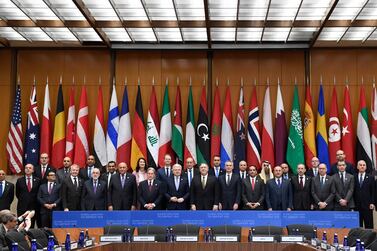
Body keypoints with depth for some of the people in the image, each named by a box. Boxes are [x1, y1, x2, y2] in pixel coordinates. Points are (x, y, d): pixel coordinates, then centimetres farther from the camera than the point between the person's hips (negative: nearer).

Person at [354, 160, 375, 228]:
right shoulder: (354, 178, 6)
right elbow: (352, 191, 7)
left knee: (369, 225, 1)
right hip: (357, 205, 1)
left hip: (367, 205, -1)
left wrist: (372, 203, -6)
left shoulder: (371, 178, 5)